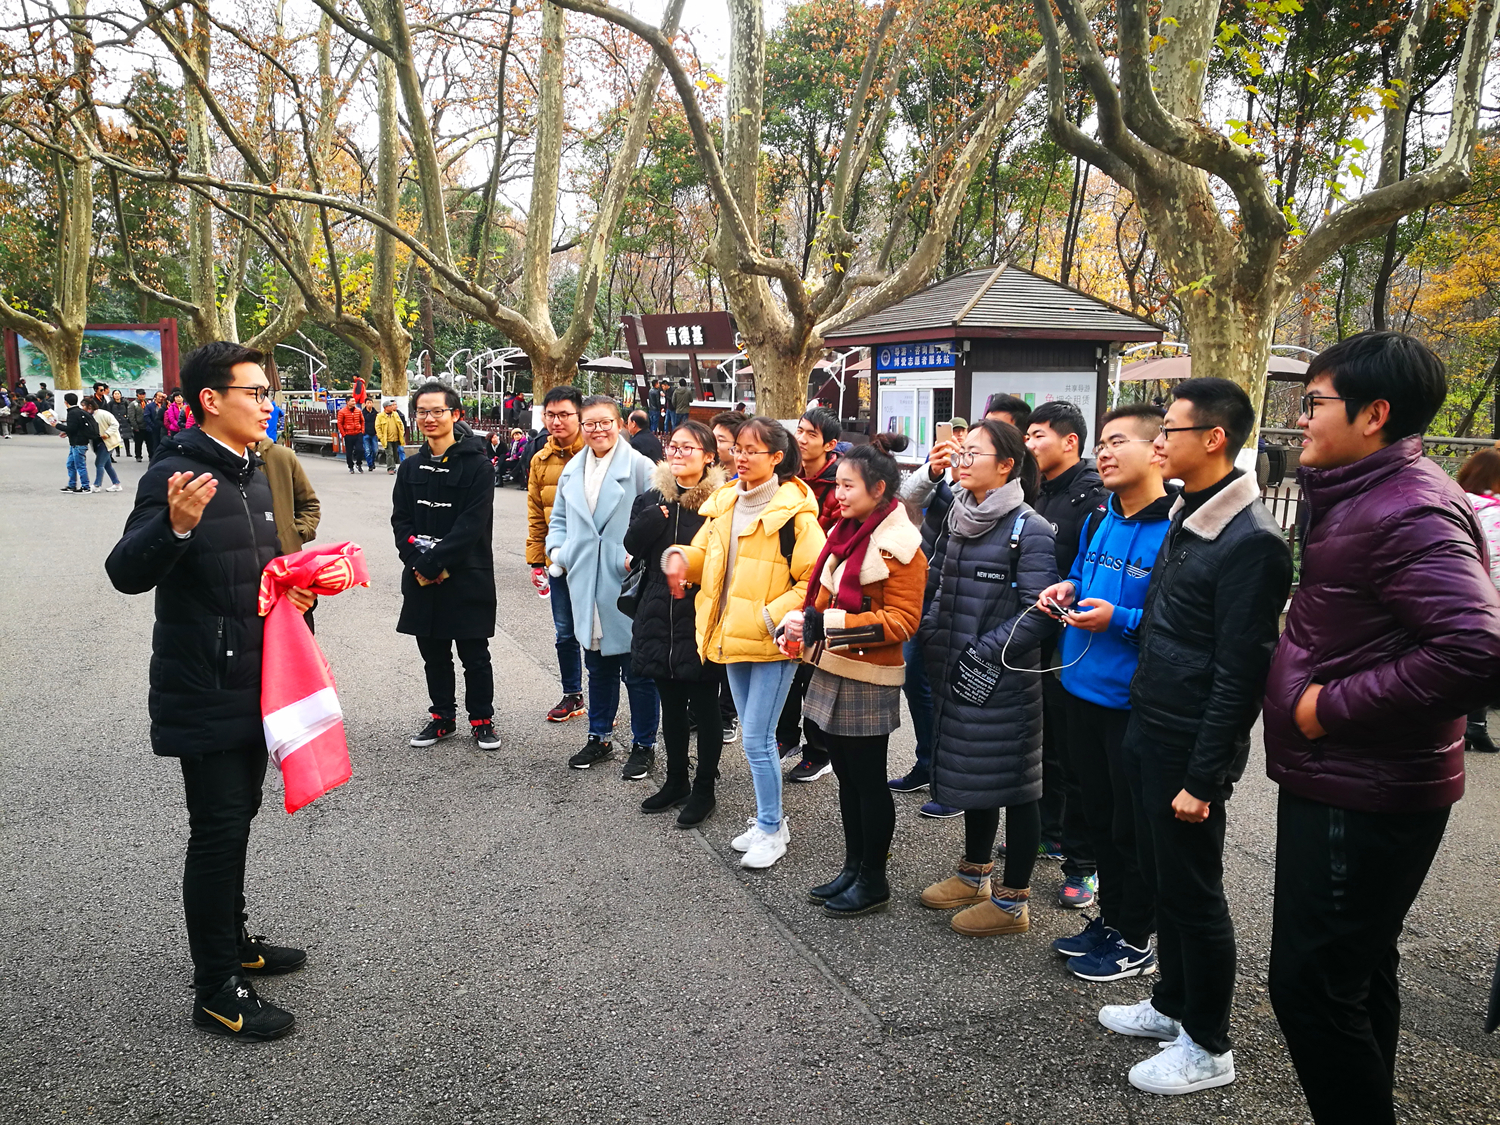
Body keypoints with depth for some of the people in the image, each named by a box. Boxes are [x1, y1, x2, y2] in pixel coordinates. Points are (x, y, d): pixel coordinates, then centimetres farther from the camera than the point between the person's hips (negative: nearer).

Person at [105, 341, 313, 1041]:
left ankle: (233, 940, 37)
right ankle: (216, 993, 12)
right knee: (217, 829, -1)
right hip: (203, 689, -9)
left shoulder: (252, 473, 10)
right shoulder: (177, 472, -18)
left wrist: (295, 587, 3)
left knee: (237, 816, 20)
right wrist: (176, 527, -45)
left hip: (251, 683, 9)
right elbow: (126, 574, -27)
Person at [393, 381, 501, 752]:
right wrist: (418, 562, -11)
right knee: (433, 653, 14)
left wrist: (434, 562, -18)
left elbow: (472, 523, -15)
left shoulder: (476, 465, -8)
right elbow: (401, 520, 5)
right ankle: (443, 717, 28)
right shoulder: (411, 467, 9)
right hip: (422, 579, 5)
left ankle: (482, 719, 19)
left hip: (468, 575, -5)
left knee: (474, 654, 5)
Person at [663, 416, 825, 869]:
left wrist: (771, 617, -21)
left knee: (756, 739, -4)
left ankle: (771, 830, 15)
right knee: (755, 738, 17)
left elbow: (814, 581, -15)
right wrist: (679, 556, -7)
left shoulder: (795, 513, -14)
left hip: (773, 643, -7)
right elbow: (703, 554, 15)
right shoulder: (724, 504, 7)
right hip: (732, 638, 7)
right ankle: (768, 820, 33)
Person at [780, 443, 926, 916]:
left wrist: (827, 624, -24)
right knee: (847, 778, 17)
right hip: (831, 672, 8)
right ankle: (852, 868, 31)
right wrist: (801, 621, 0)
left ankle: (873, 881, 19)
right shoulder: (844, 533, 11)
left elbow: (902, 621, -19)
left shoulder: (899, 545, -14)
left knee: (869, 781, 4)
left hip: (869, 682, -8)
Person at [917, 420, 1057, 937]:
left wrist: (985, 654, -19)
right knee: (970, 775, 20)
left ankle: (1012, 901, 16)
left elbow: (1038, 612, -19)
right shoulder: (958, 520, 11)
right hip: (957, 677, 8)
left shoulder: (1029, 530, -14)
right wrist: (931, 633, 5)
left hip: (1004, 681, -8)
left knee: (1012, 784, 4)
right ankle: (974, 875, 37)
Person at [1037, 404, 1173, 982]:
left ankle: (1136, 941, 28)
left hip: (1134, 702, -8)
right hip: (1081, 690, 8)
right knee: (1097, 816, 21)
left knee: (1133, 827, 9)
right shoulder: (1097, 521, 7)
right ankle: (1109, 918, 39)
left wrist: (1119, 619, -27)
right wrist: (1066, 591, 2)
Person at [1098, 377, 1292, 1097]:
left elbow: (1239, 674, -20)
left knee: (1193, 893, 5)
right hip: (1148, 731, 8)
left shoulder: (1251, 541, -20)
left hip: (1193, 746, -8)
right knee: (1161, 877, 19)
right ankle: (1171, 1005, 38)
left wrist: (1202, 778, -19)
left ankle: (1207, 1048, 23)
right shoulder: (1185, 517, 9)